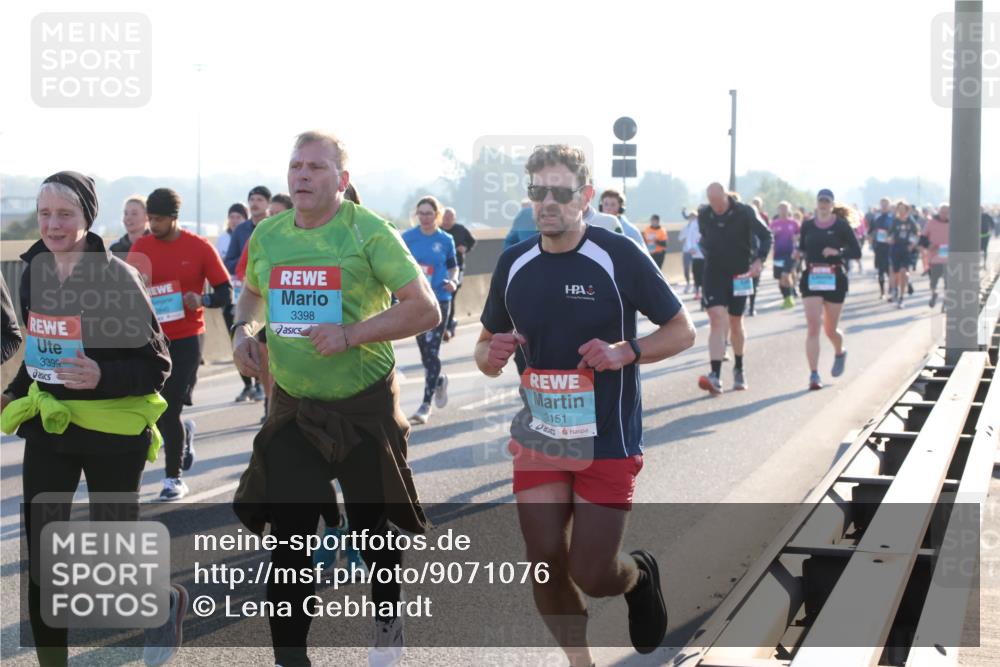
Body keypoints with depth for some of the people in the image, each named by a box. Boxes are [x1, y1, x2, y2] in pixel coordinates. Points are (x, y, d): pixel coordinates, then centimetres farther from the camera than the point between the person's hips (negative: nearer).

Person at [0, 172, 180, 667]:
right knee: (40, 555, 0)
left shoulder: (117, 278, -16)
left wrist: (102, 376, -29)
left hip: (112, 431, -5)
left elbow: (156, 366, -14)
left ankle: (168, 602, 40)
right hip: (48, 425, 5)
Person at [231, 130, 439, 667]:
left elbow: (426, 309, -17)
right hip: (292, 406, 3)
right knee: (288, 536, -2)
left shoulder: (367, 231, -13)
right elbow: (251, 293, 23)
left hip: (365, 406, -3)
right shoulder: (268, 235, 2)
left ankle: (388, 623, 41)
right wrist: (243, 329, 1)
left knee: (372, 527, 13)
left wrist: (351, 334, -25)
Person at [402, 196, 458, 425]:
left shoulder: (446, 240, -1)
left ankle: (426, 405, -5)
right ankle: (439, 381, 43)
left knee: (432, 351, -8)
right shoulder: (407, 238, 0)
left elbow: (453, 267, 10)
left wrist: (453, 281, -9)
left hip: (439, 300, -2)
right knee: (424, 351, 13)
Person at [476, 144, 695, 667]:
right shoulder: (513, 264, 3)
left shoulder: (620, 257, -10)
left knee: (591, 575, -4)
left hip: (607, 443, -4)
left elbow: (682, 331, -3)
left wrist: (626, 352, -21)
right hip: (538, 441, 4)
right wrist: (491, 354, -11)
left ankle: (639, 575, 32)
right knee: (547, 569, 0)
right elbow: (487, 350, 14)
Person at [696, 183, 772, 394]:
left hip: (739, 275, -1)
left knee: (735, 324, 11)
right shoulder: (704, 215, -2)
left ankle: (739, 369, 35)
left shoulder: (745, 213, -11)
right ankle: (715, 375, -25)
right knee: (717, 320, -16)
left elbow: (766, 235, -5)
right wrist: (710, 255, 7)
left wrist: (759, 259, -19)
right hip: (713, 274, 1)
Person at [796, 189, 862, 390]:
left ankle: (839, 353, 44)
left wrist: (837, 252, -19)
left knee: (830, 329, 10)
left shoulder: (841, 226, -2)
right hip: (811, 279, 1)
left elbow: (856, 252, -2)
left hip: (835, 280, -1)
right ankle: (814, 374, -11)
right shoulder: (807, 226, 6)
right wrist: (799, 254, -6)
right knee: (813, 327, -11)